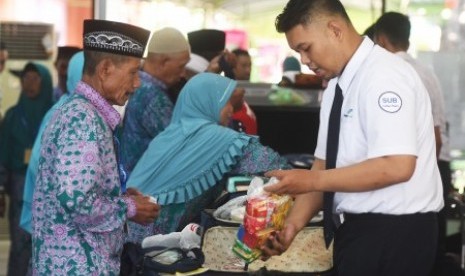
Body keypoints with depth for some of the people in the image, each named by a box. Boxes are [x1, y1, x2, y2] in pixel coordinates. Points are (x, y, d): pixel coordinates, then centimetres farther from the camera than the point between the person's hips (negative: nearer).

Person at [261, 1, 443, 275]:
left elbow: (397, 166, -26)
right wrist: (294, 222, -3)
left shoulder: (384, 76, -18)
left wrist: (313, 179, -21)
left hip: (394, 234, -8)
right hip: (356, 228, 8)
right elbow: (325, 162, 11)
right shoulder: (337, 86, 10)